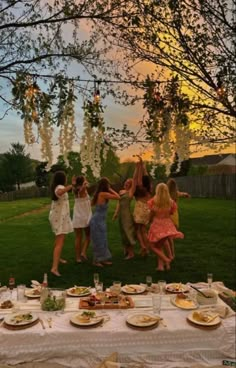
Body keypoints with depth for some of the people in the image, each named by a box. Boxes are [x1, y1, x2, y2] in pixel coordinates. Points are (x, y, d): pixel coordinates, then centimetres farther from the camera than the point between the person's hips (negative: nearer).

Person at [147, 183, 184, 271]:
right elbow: (171, 213, 1)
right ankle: (160, 265, 15)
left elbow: (151, 214, -4)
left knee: (153, 246, 12)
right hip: (167, 224, 3)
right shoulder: (171, 202, -6)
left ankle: (166, 259, -5)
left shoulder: (153, 201, -12)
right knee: (160, 245, 19)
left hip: (156, 225, -3)